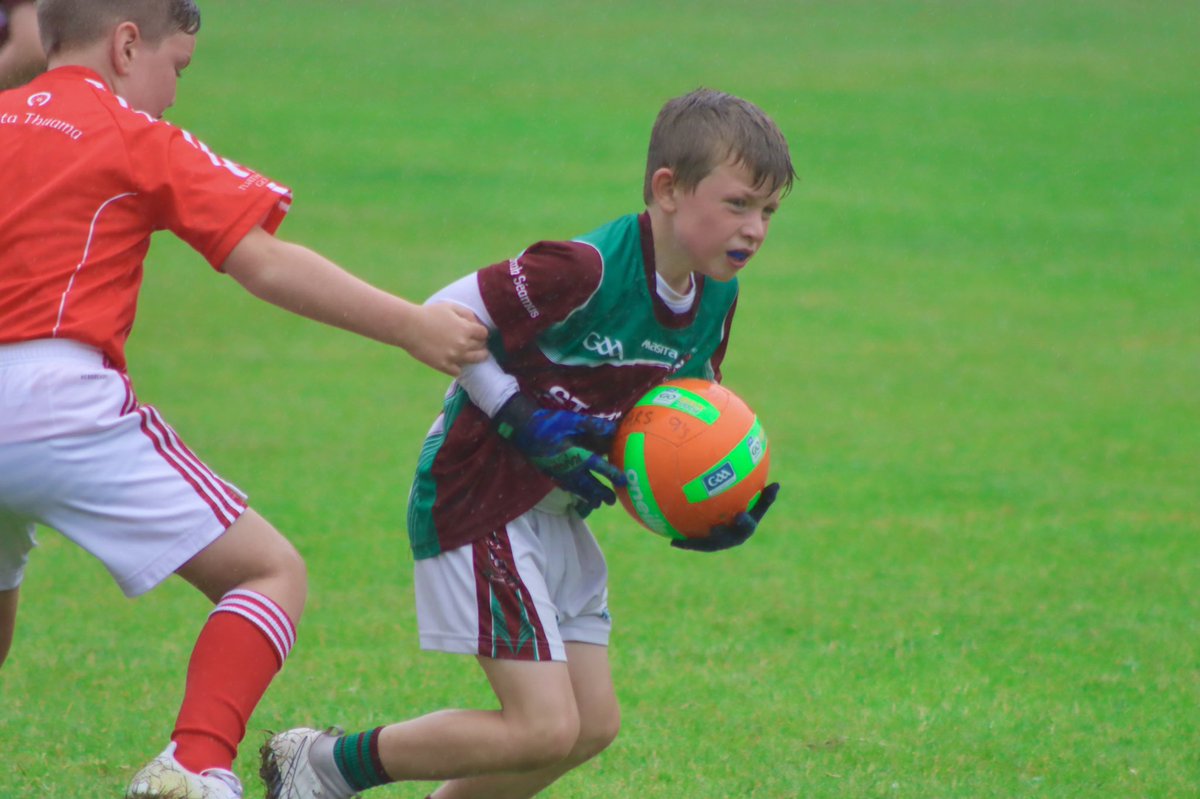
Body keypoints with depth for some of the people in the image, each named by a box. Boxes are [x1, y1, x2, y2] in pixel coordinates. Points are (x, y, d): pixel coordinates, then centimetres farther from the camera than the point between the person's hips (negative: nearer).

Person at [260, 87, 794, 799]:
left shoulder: (715, 295, 1)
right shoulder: (588, 269, -26)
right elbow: (443, 318, -20)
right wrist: (525, 425, -23)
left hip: (557, 513, 9)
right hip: (480, 501, -9)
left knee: (594, 724, 7)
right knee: (544, 729, -13)